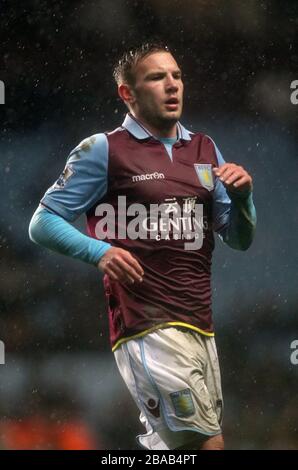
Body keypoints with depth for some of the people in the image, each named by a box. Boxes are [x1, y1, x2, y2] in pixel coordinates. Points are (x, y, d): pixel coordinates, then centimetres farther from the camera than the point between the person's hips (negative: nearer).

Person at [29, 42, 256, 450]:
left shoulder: (205, 150, 16)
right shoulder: (103, 151, 0)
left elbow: (239, 239, 18)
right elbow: (43, 223, -1)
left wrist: (242, 195, -3)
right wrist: (99, 251, -18)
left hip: (199, 325, 6)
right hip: (147, 327, -6)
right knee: (208, 442, -15)